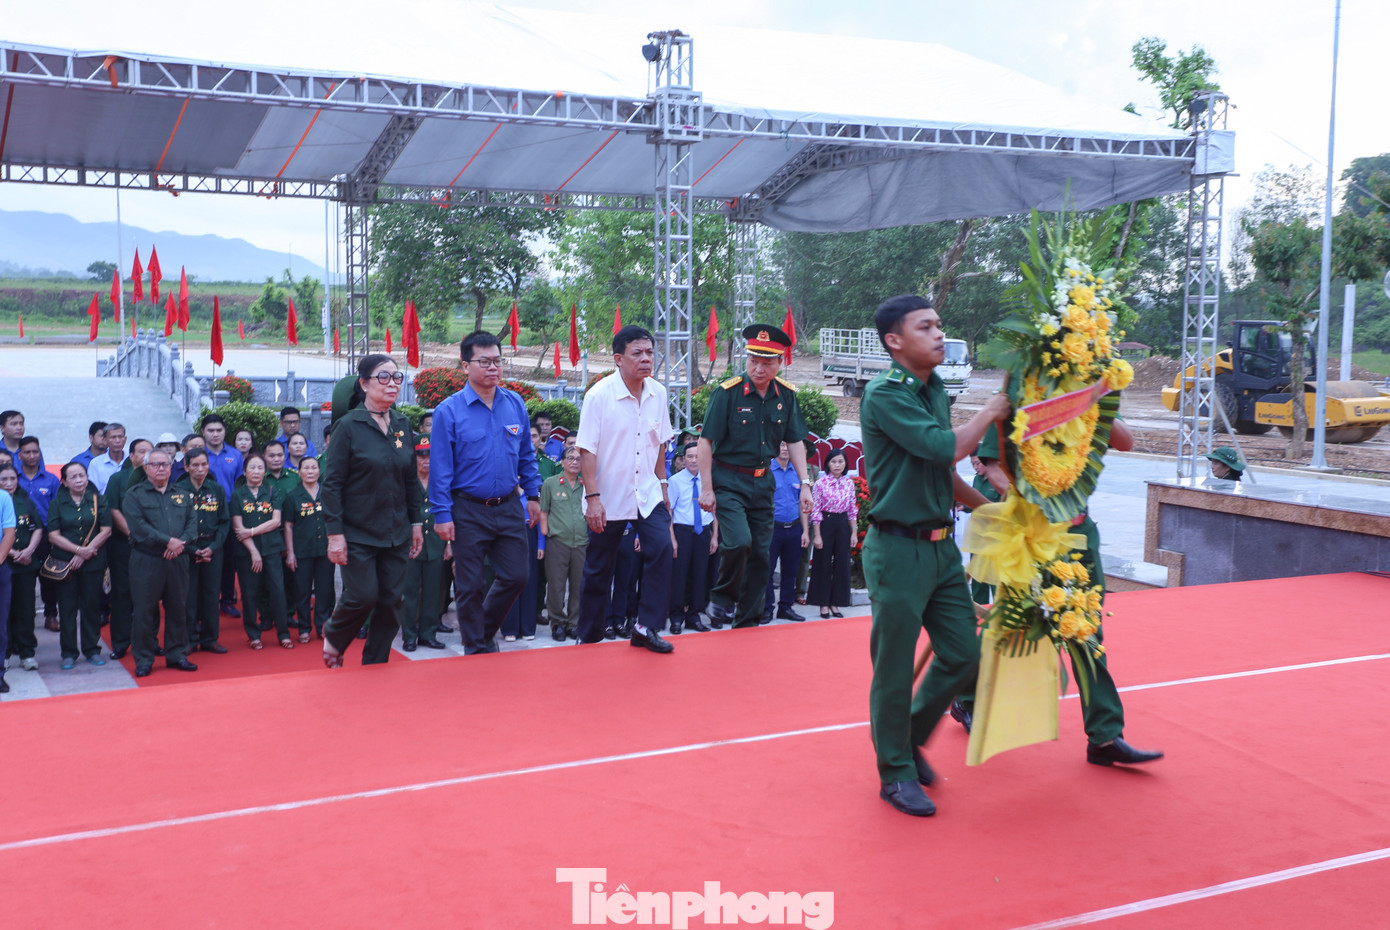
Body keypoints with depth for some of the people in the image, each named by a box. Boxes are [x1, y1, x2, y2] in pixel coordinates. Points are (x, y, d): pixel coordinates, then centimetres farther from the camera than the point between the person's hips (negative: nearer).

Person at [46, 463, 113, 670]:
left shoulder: (97, 500, 5)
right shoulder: (58, 503, 5)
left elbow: (106, 530, -2)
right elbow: (53, 535, -3)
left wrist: (86, 552, -11)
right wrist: (78, 550, -14)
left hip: (93, 563, 0)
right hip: (65, 563, 0)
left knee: (92, 605, 4)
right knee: (67, 607, 1)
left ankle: (92, 650, 14)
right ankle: (68, 653, 9)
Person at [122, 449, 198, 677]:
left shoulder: (183, 494, 14)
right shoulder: (134, 494, 1)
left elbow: (193, 522, 5)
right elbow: (138, 526, -11)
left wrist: (181, 543, -13)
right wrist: (168, 541, -17)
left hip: (177, 560, 4)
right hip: (146, 561, -3)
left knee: (177, 608, 8)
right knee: (145, 611, 0)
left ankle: (177, 654, 18)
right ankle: (144, 660, 8)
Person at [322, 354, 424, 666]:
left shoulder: (403, 424, 7)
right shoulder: (348, 426, -8)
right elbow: (332, 484, -10)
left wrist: (417, 523, 10)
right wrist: (334, 533, -14)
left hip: (395, 533, 5)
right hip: (357, 532, -5)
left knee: (391, 602, 4)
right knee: (363, 596, -6)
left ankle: (374, 667, 19)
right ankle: (333, 637, 25)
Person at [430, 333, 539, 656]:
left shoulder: (516, 405, 4)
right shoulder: (449, 411, -8)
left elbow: (527, 456, 13)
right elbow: (440, 467, -8)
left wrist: (533, 495, 10)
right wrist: (442, 514, -11)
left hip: (509, 507, 4)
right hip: (468, 511, -3)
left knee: (516, 575, 6)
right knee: (470, 585, 5)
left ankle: (486, 630, 31)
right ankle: (476, 648, 22)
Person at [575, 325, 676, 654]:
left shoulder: (658, 393, 1)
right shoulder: (599, 395, -13)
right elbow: (587, 450, -14)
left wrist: (661, 484, 16)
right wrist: (592, 497, -19)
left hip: (647, 493, 4)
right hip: (608, 498, -4)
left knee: (662, 548, -16)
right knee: (598, 570, 6)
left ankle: (647, 627, -6)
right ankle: (588, 639, 22)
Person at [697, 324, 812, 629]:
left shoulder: (786, 395, 0)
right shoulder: (727, 392, -14)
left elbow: (795, 441, 8)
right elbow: (706, 441, -11)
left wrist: (805, 484, 2)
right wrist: (706, 488, -14)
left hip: (763, 481, 5)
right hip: (728, 480, -5)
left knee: (760, 552, 6)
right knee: (739, 542, -23)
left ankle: (747, 621, 18)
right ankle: (722, 599, 3)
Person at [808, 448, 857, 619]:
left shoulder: (849, 483, 5)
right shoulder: (821, 483, -7)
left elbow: (853, 510, 10)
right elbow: (815, 510, -7)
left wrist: (854, 533, 5)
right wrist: (817, 535, -10)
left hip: (843, 524, 4)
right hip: (825, 523, -4)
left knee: (842, 564, 4)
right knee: (823, 564, 1)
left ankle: (835, 603, 14)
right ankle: (824, 604, 10)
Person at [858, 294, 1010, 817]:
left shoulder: (936, 392, 11)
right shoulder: (884, 395, -14)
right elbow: (944, 447, -24)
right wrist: (990, 414, -8)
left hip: (942, 546, 8)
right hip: (898, 548, -8)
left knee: (964, 652, 11)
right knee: (895, 668, 3)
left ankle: (911, 736, 32)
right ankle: (896, 773, 18)